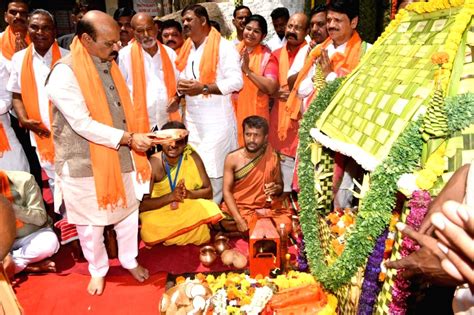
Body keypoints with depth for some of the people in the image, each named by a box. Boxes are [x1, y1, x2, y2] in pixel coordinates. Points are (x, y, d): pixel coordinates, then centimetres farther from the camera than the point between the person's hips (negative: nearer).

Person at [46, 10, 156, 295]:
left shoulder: (110, 65, 6)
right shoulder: (64, 74, -18)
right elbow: (83, 124, -23)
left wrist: (135, 138, 5)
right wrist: (128, 138, -24)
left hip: (120, 158, 6)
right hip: (86, 165, -6)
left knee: (129, 213, 17)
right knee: (92, 224, 12)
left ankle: (130, 260, 40)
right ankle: (98, 270, 36)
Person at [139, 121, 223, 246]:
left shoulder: (192, 157, -10)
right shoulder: (153, 164, -18)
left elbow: (208, 191, -5)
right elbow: (142, 205, -20)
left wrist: (188, 194, -25)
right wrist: (171, 196, -32)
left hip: (190, 208, 2)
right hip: (159, 211, -1)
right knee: (149, 228, -30)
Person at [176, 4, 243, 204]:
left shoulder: (224, 47, -8)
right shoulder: (186, 49, 15)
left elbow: (236, 81, -16)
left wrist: (203, 87, -22)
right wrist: (181, 87, -4)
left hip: (216, 120, -6)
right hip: (191, 120, 7)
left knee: (214, 170, -2)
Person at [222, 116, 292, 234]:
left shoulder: (272, 157, -4)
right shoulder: (232, 158, -8)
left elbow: (280, 186, 9)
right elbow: (227, 191, -9)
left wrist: (276, 188, -16)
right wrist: (238, 219, -20)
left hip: (267, 207, 2)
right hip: (240, 208, -2)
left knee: (284, 226, -25)